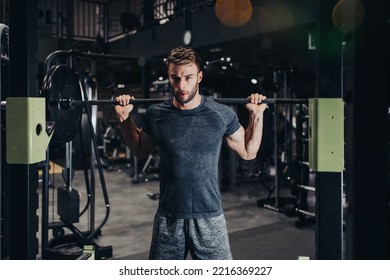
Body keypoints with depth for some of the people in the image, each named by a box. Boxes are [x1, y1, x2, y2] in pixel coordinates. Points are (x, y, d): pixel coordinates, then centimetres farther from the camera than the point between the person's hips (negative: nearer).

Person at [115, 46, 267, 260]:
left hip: (209, 217, -1)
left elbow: (248, 152, 6)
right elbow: (140, 151, 15)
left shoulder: (222, 115, -8)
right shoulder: (156, 115, -4)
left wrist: (257, 115, -5)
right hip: (168, 218, 2)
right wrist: (124, 118, 4)